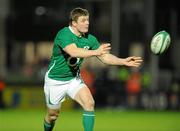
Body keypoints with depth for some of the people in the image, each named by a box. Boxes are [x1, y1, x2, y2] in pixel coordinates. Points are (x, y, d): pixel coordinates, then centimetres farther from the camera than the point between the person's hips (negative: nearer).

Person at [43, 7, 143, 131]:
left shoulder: (90, 39, -8)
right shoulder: (64, 34, -26)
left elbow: (105, 57, -5)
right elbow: (74, 52, -44)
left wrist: (124, 61, -19)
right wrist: (96, 52, -55)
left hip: (74, 78, 4)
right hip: (55, 80, -4)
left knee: (89, 103, -19)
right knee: (53, 115, 8)